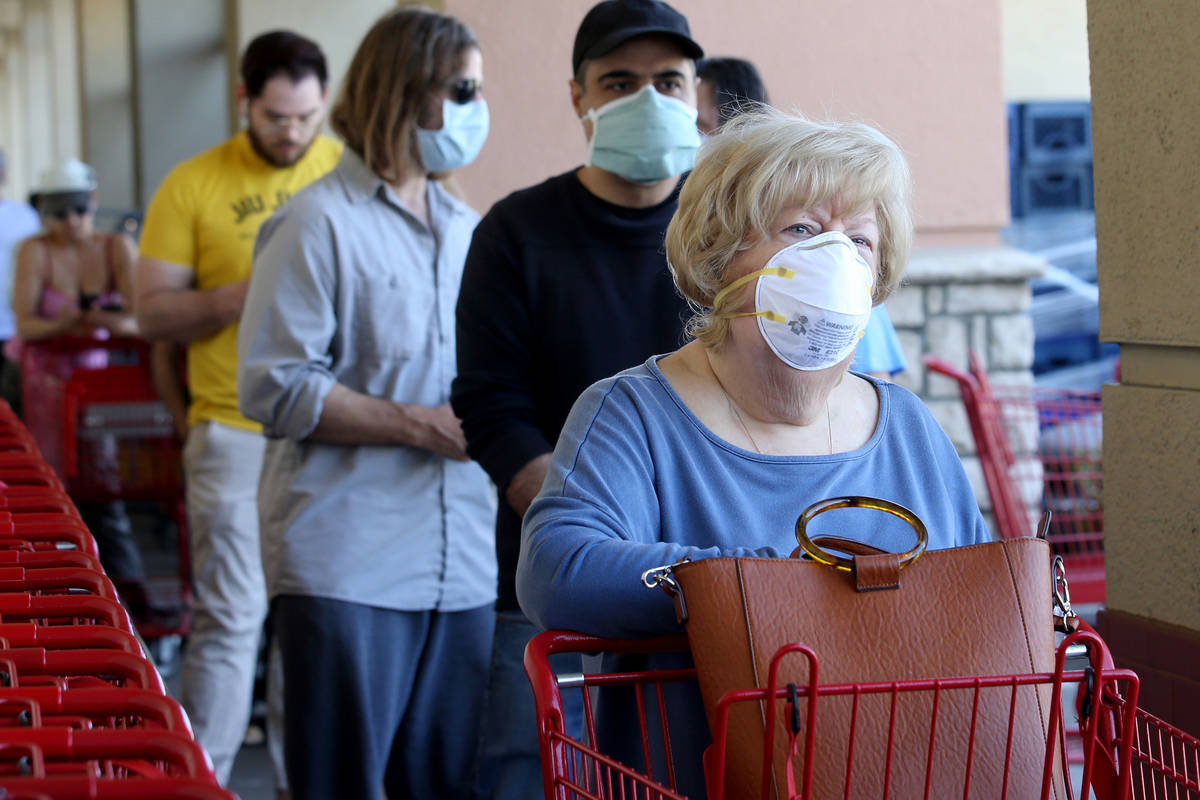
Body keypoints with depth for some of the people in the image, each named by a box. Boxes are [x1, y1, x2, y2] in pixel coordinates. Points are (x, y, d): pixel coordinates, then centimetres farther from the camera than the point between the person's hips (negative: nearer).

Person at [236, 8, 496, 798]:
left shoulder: (467, 230, 16)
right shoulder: (320, 223, -5)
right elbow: (274, 387, -11)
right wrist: (421, 426, -14)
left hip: (464, 563, 6)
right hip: (348, 563, -6)